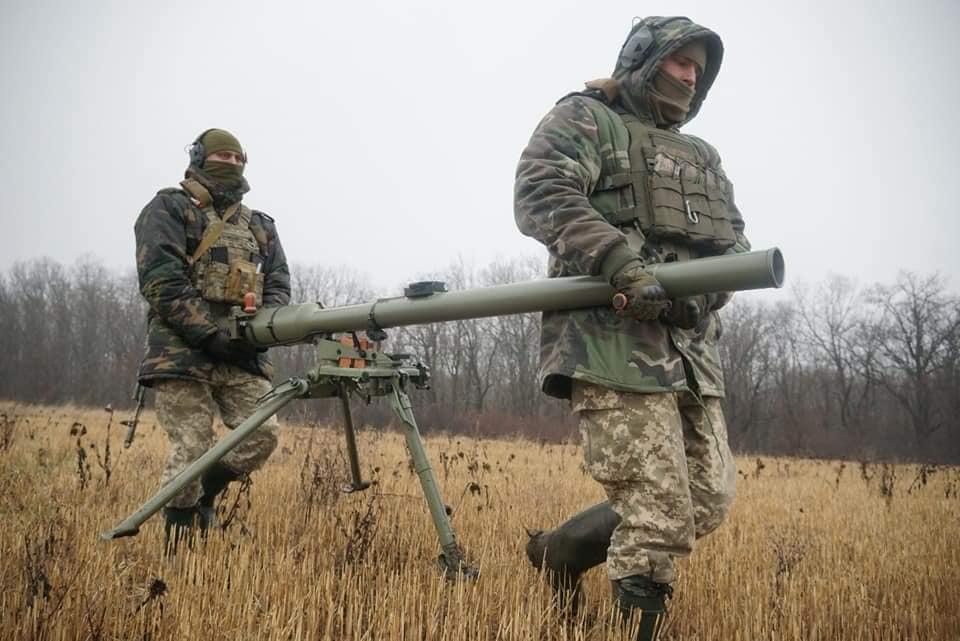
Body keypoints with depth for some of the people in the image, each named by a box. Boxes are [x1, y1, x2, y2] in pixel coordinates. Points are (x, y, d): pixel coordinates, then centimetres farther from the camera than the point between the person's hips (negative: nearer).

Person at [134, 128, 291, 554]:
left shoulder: (259, 226, 21)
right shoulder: (169, 210, 3)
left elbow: (279, 285, 16)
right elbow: (162, 283, -9)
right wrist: (211, 334, -16)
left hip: (243, 355, 5)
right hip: (183, 352, -5)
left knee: (262, 435, -7)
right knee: (191, 450, -7)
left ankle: (206, 494, 20)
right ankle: (176, 551, 7)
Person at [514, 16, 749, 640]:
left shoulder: (702, 156, 27)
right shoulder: (583, 120, 5)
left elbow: (734, 238, 18)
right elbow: (540, 195, -12)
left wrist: (708, 287, -6)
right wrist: (624, 266, -24)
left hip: (692, 349, 8)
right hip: (613, 339, -8)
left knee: (708, 500, 9)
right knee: (659, 515, -11)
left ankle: (559, 552, 25)